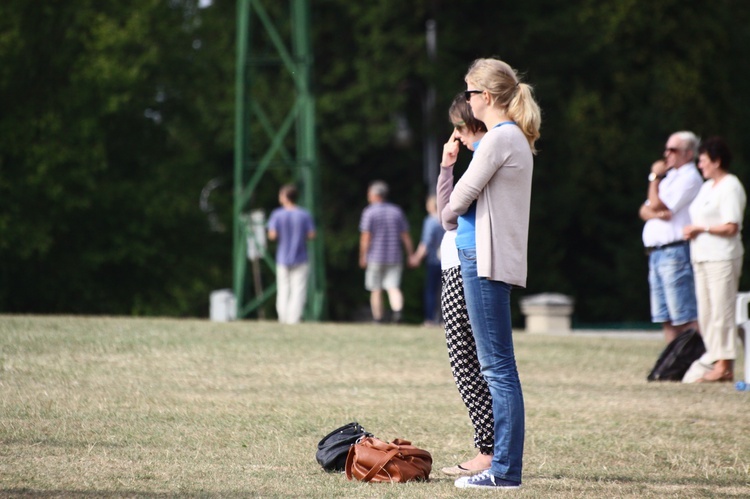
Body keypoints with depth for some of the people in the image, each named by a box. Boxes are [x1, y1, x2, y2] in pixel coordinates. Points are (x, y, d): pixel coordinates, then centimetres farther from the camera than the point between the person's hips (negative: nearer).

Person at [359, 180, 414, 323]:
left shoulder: (369, 212, -5)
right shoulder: (397, 211, 7)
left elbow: (365, 237, -10)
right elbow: (406, 236, 6)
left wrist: (363, 257, -3)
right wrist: (411, 255, 10)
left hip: (375, 257, -3)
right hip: (395, 258, 3)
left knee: (376, 290, 7)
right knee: (393, 287, -3)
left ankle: (378, 318, 9)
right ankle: (397, 309, -28)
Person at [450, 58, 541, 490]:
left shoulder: (500, 138, -13)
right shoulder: (516, 138, 17)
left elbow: (459, 199, -11)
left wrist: (455, 201, 9)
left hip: (486, 258, -10)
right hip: (489, 256, 10)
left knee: (497, 366, -9)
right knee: (497, 366, 12)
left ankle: (505, 470, -9)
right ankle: (503, 464, 15)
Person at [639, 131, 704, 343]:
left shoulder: (688, 178, -8)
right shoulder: (669, 178, 22)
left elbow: (656, 205, -14)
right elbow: (644, 210, 15)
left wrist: (655, 177, 0)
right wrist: (656, 213, -7)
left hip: (676, 252, -9)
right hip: (656, 252, 10)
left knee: (686, 316, -13)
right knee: (666, 317, 8)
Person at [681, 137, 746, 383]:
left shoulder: (730, 187, -11)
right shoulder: (707, 186, 18)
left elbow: (731, 227, -18)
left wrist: (701, 228, -13)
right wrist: (691, 231, 7)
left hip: (722, 258, -10)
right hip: (702, 257, 10)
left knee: (722, 311, -9)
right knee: (705, 312, 8)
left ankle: (724, 366, -9)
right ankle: (714, 360, 11)